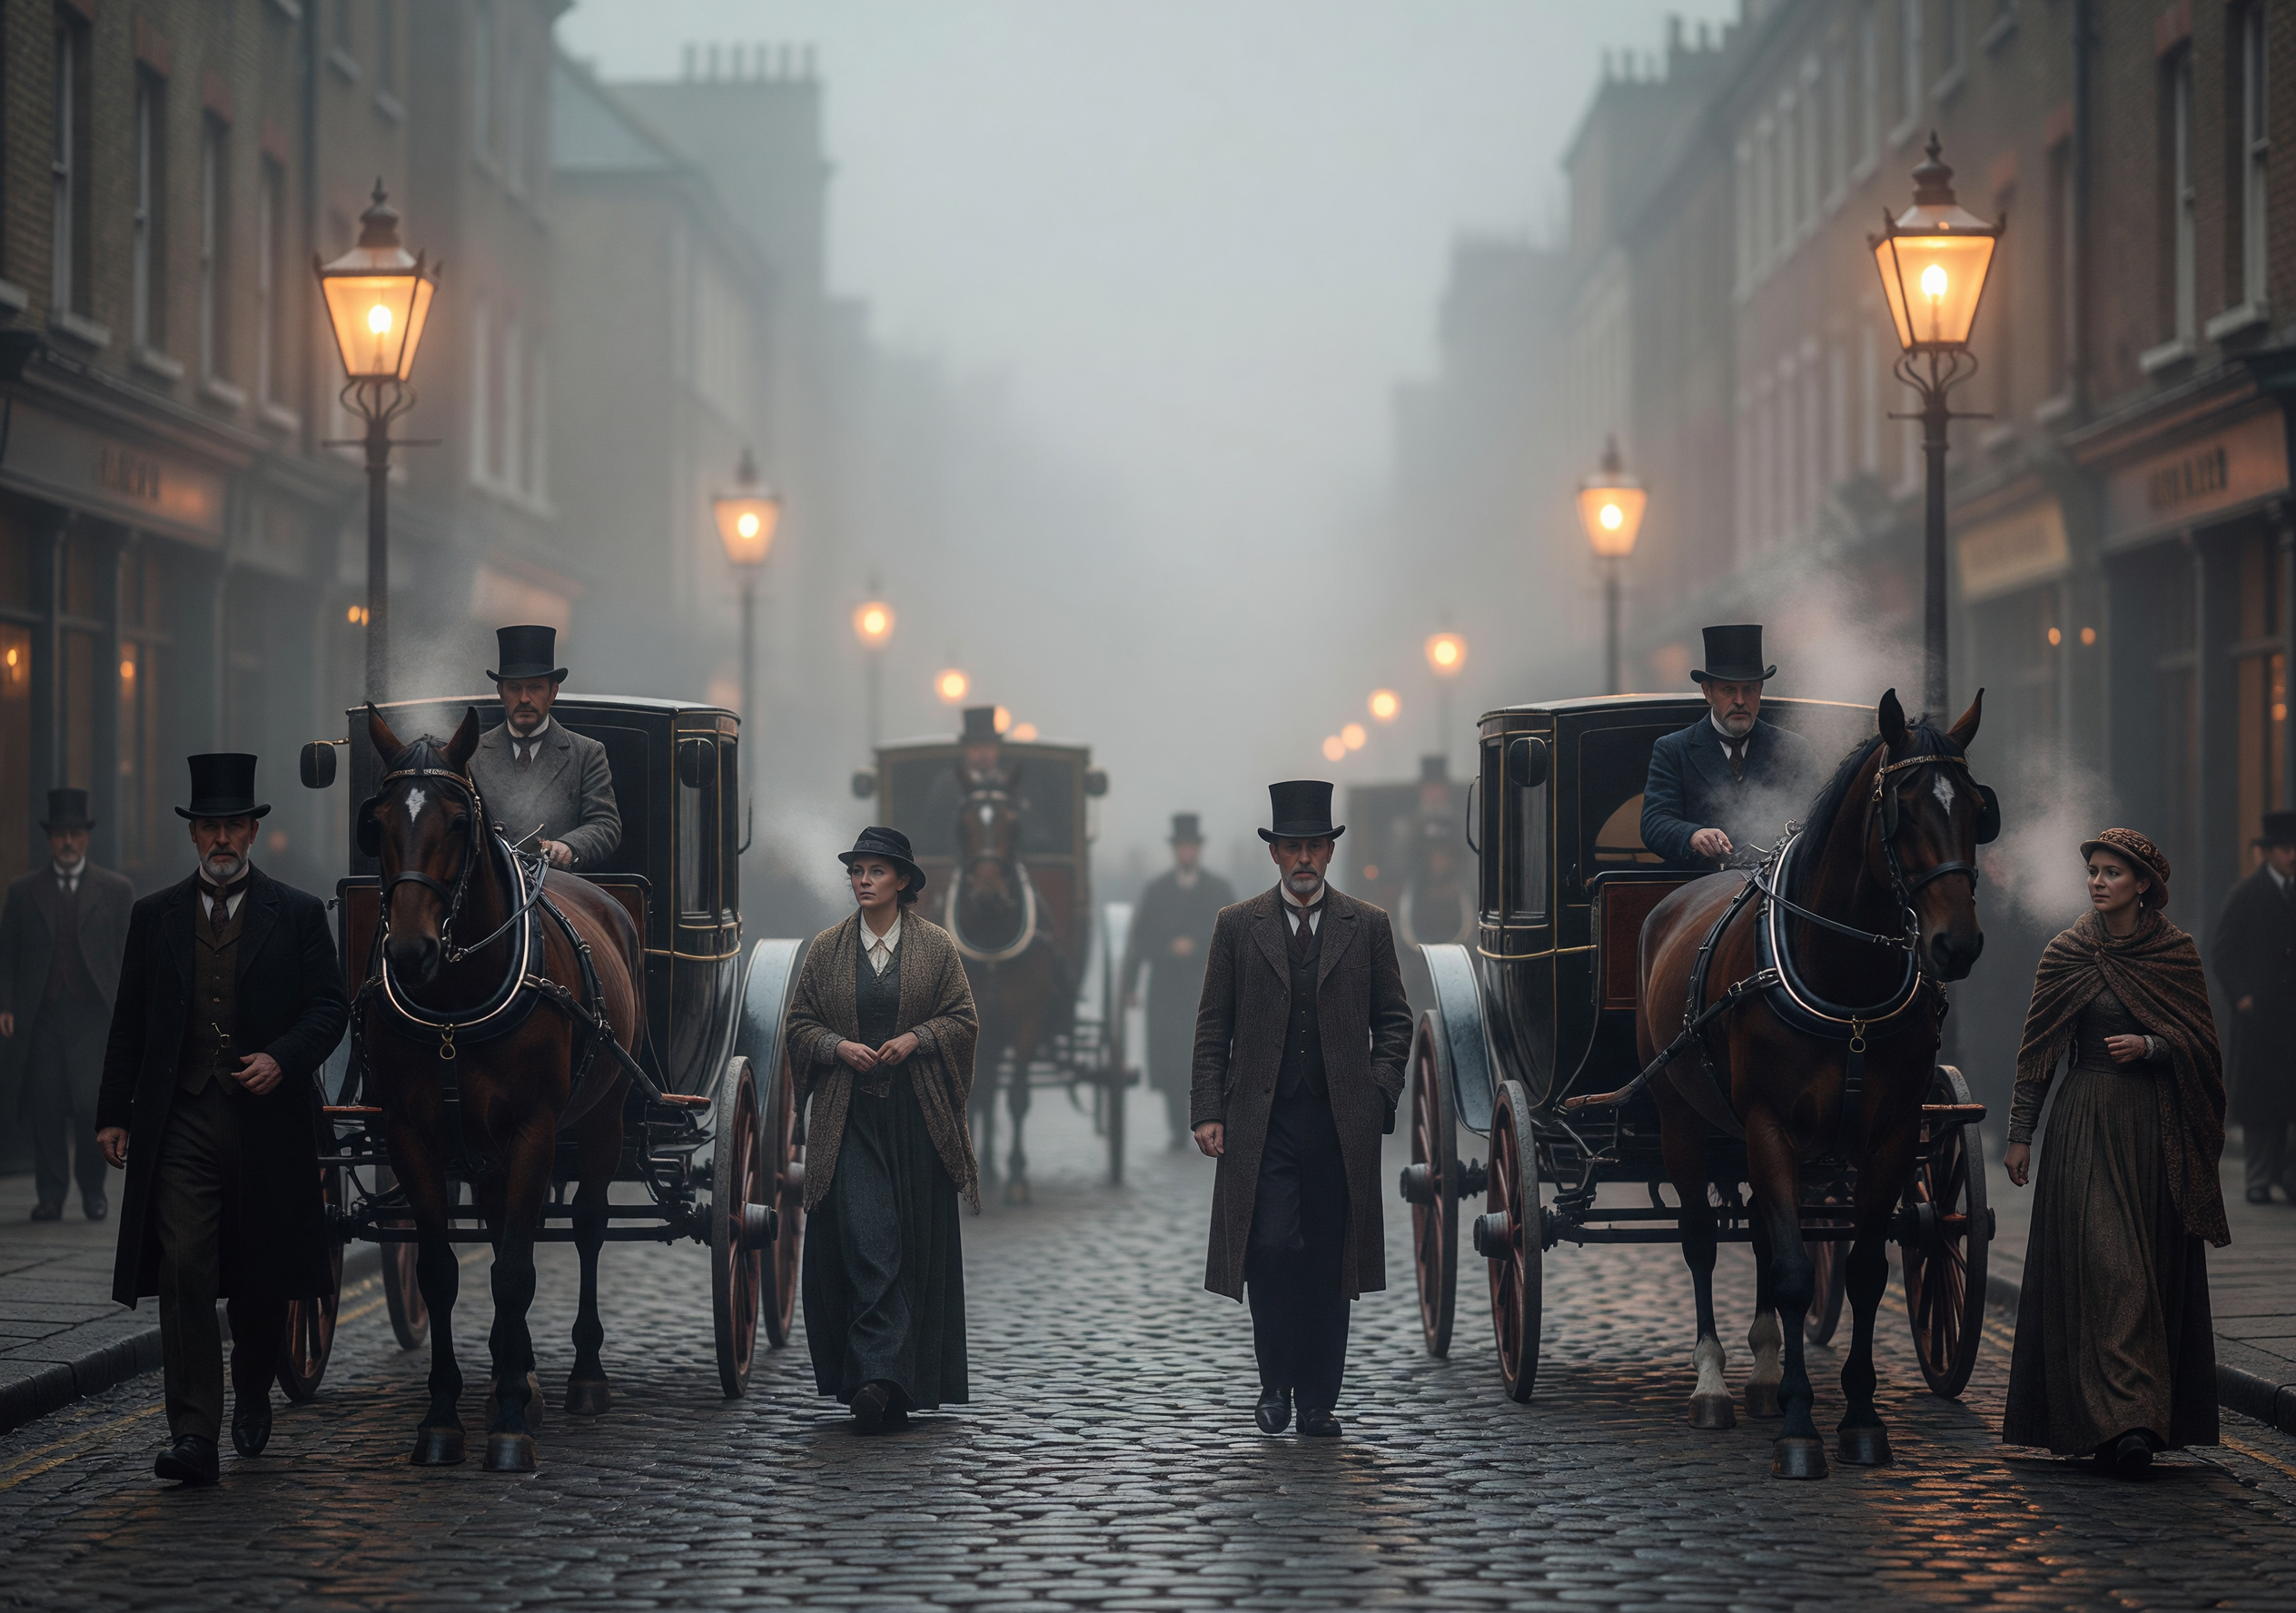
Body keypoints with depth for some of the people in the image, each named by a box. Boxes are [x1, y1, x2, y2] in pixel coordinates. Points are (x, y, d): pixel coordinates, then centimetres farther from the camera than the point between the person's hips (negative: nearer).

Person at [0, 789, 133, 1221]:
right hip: (42, 1017, 1)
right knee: (45, 1108, -1)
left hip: (93, 1015, -1)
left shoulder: (116, 890, 10)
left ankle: (93, 1190, 6)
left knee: (92, 1105, -10)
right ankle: (50, 1196, 7)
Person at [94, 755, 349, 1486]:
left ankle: (253, 1396, 36)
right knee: (184, 1271, -11)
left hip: (267, 1117, 0)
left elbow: (330, 1007, 1)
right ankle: (193, 1436, -14)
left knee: (263, 1278, 10)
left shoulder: (297, 914, 5)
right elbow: (130, 1021, 11)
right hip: (181, 1119, 0)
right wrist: (114, 1113, 4)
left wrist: (283, 1059, -17)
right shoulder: (155, 916, 10)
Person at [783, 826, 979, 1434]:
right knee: (864, 1239, -12)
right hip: (850, 1117, 0)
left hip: (917, 1115, 0)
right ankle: (877, 1376, -14)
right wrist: (838, 1047, -9)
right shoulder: (826, 949, 8)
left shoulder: (936, 946, 6)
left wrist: (916, 1038, -12)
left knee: (916, 1244, 2)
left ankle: (895, 1377, 11)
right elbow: (799, 1025, 10)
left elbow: (964, 1019, 5)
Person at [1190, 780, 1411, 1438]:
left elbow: (1393, 1019, 13)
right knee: (1271, 1248, -11)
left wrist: (1380, 1091, -1)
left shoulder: (1366, 926, 9)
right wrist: (1208, 1111, -2)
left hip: (1341, 1124, 1)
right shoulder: (1237, 926, 7)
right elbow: (1213, 1028, 6)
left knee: (1328, 1264, 4)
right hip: (1262, 1123, -1)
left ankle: (1317, 1399, 11)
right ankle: (1276, 1382, 5)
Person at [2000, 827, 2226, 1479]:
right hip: (2087, 1123, -2)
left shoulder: (2177, 953, 5)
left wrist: (2149, 1046, -14)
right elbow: (2039, 1050, 5)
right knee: (2102, 1263, -11)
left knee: (2156, 1268, 3)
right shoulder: (2067, 955, 3)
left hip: (2159, 1128, 2)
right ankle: (2123, 1422, -17)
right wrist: (2020, 1132, 3)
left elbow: (2200, 1042, 5)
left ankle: (2123, 1420, 12)